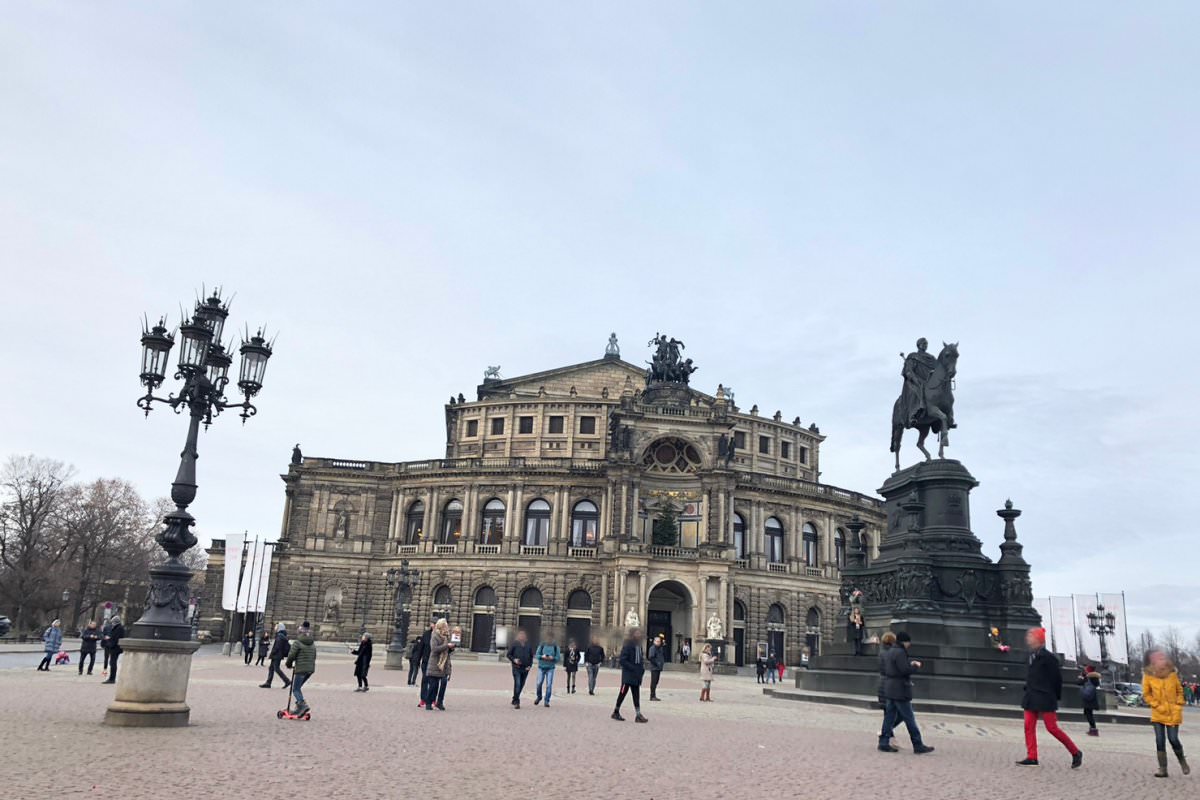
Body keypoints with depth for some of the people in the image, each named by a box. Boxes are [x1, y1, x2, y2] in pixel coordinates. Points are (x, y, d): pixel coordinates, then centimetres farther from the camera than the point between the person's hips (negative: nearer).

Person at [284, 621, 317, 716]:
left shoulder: (297, 643, -9)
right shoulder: (313, 644, 12)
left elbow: (291, 655, -10)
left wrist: (289, 665, 8)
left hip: (300, 669, -7)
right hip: (311, 669, 7)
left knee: (296, 689, -1)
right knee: (298, 687, 20)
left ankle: (303, 705, -20)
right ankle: (299, 707, 17)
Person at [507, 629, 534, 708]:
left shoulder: (528, 645, 8)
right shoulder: (514, 644, -2)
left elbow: (531, 656, 17)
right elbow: (508, 654, 1)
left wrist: (530, 665, 3)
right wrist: (514, 660, -15)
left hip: (525, 669, 4)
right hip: (517, 668, -4)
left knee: (521, 685, 10)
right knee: (517, 684, -14)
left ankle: (514, 700, 27)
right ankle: (516, 702, -10)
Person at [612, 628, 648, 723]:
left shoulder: (639, 646, 10)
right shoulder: (628, 645, -14)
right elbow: (622, 660, -18)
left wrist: (642, 668, 4)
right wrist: (633, 668, -22)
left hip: (636, 675, 7)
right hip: (628, 675, -7)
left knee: (636, 695, 5)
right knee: (623, 693, 3)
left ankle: (638, 715, 5)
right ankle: (616, 712, 17)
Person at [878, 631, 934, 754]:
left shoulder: (891, 651, 15)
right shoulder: (899, 652, -17)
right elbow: (905, 670, -23)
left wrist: (911, 662, 9)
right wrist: (916, 666, -5)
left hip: (891, 689, 10)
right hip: (900, 690, -10)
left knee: (890, 716, 10)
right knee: (909, 719, -2)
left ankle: (884, 743, 11)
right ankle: (918, 745, 5)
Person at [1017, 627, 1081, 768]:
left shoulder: (1047, 657, -12)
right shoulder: (1032, 656, 11)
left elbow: (1057, 677, -8)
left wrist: (1055, 697, -3)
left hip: (1045, 698, -8)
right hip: (1032, 697, 8)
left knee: (1052, 728, -3)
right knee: (1029, 726, 2)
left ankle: (1076, 753, 14)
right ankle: (1032, 757, 4)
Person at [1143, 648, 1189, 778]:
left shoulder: (1172, 674, -4)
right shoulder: (1148, 676, -7)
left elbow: (1180, 691, 9)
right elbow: (1146, 694, 1)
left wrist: (1179, 706, 0)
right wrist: (1157, 705, -8)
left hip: (1173, 713, 0)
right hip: (1158, 714, 0)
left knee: (1173, 739, -3)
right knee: (1160, 741, -1)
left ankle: (1182, 761, 27)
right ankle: (1163, 769, 7)